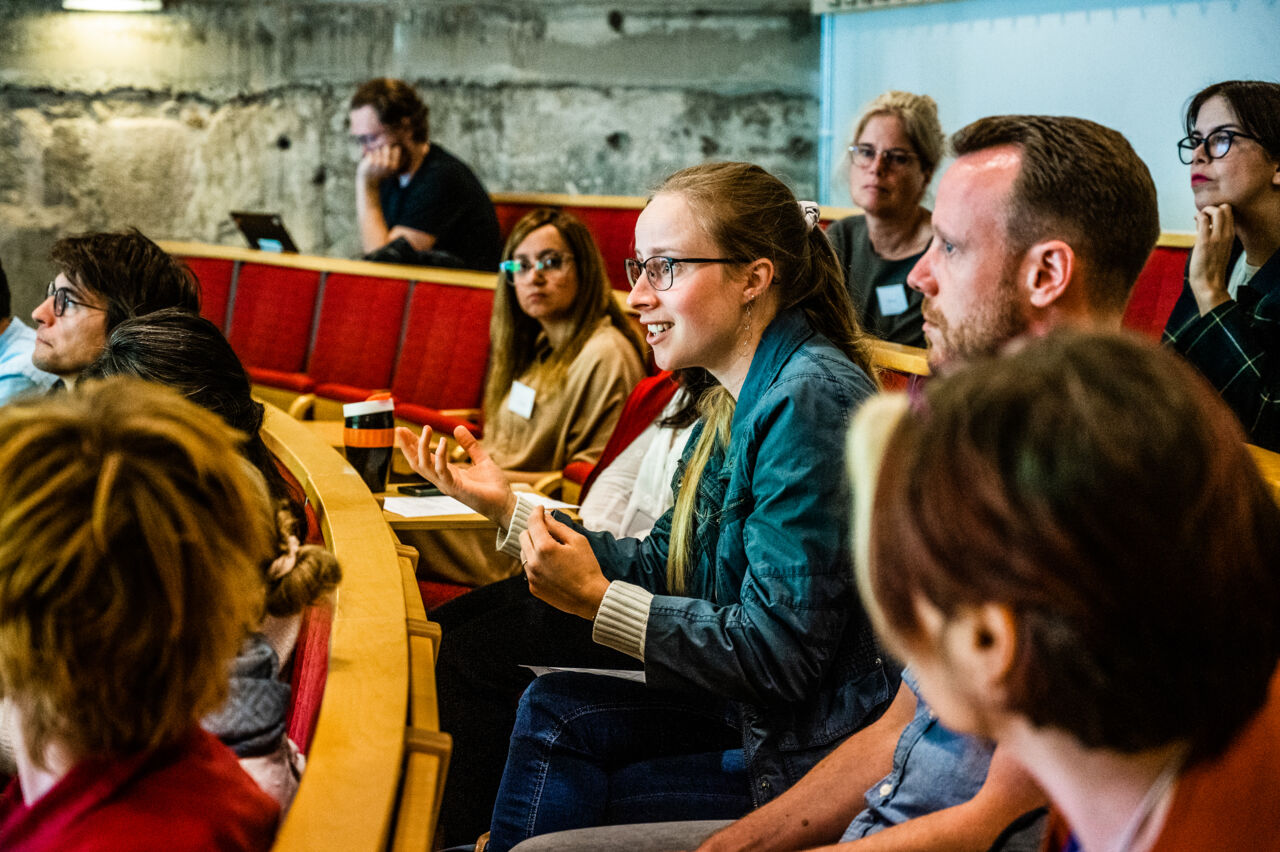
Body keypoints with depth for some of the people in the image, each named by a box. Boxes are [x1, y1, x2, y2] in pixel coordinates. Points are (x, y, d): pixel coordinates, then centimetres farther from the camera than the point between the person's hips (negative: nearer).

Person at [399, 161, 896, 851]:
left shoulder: (808, 399, -22)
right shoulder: (739, 402, 9)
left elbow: (780, 651, -24)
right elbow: (663, 568, 11)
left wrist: (598, 599, -19)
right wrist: (507, 508, 9)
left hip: (826, 751, -9)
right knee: (554, 711, 4)